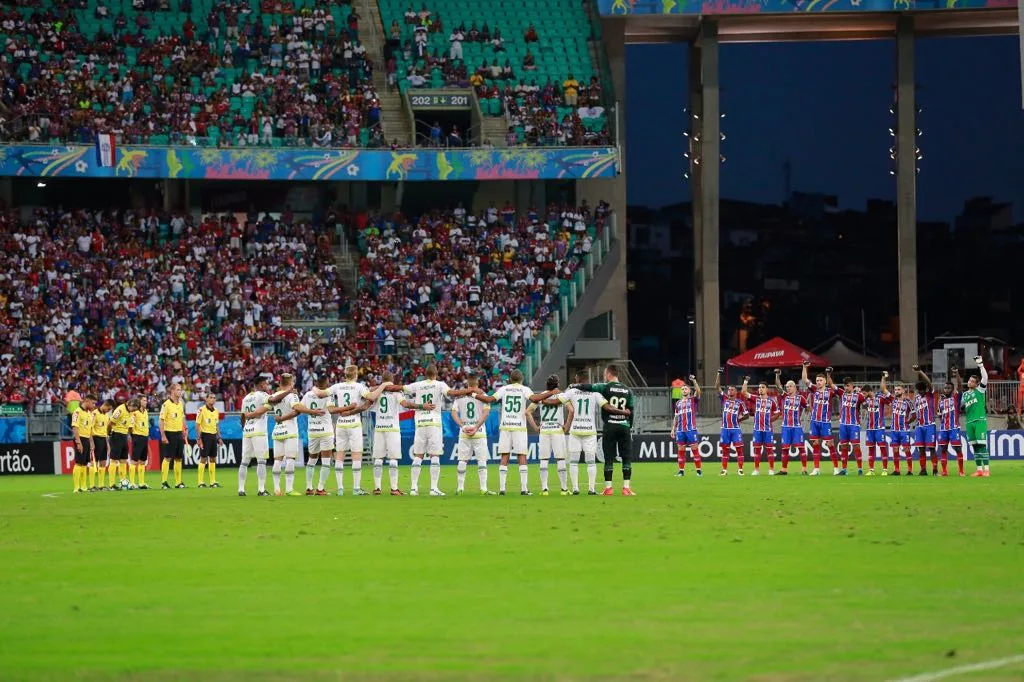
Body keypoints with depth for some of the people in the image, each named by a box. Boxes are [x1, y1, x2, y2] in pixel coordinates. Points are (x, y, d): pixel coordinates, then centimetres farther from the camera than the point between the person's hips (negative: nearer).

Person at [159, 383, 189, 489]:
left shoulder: (181, 404, 11)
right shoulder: (166, 404, -9)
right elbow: (161, 420, -11)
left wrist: (184, 432, 13)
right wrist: (163, 436, -17)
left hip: (179, 434, 7)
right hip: (169, 433, -7)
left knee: (179, 458, 8)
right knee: (167, 458, -6)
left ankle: (178, 482, 13)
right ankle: (164, 482, -2)